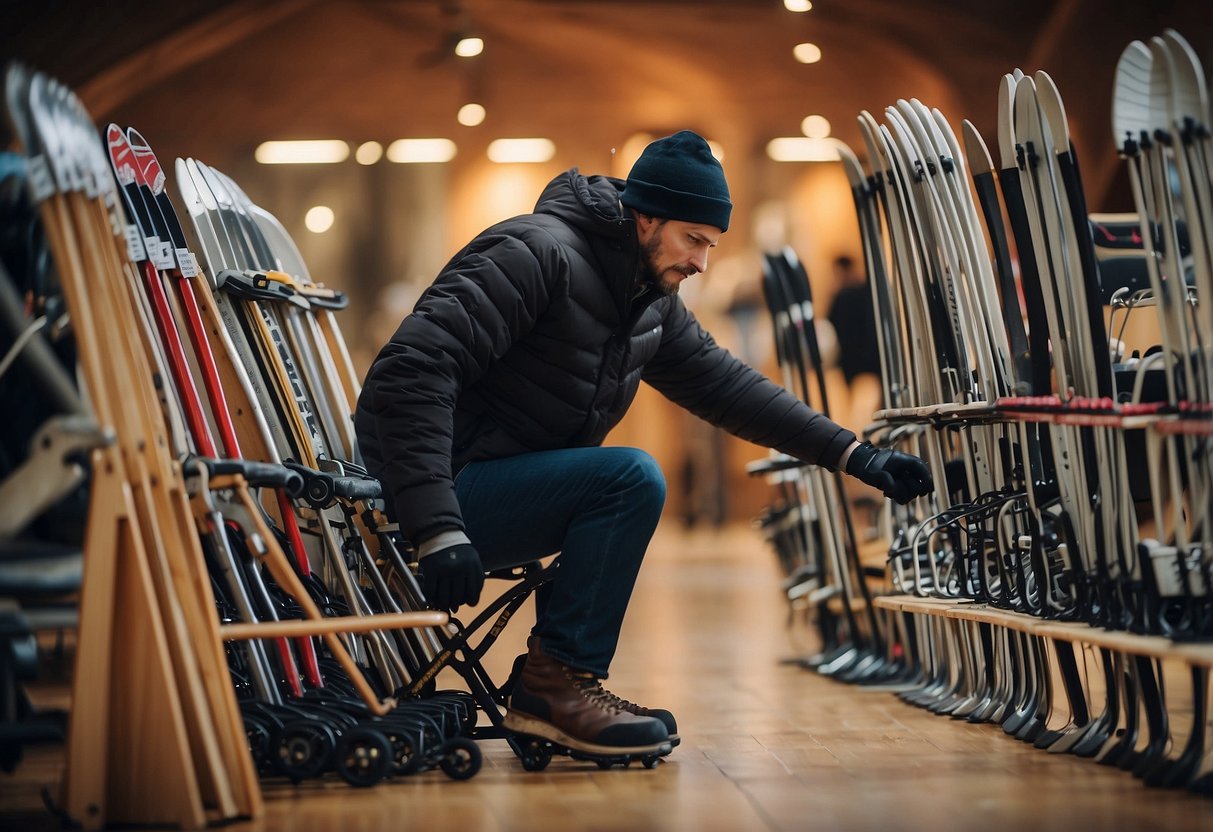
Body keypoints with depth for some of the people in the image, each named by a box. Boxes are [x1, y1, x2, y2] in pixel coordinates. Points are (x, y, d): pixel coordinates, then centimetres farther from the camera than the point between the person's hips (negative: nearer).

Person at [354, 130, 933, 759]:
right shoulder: (535, 253, -18)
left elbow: (725, 384, 15)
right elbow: (410, 372, -27)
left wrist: (856, 457, 7)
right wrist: (438, 531, -35)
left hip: (501, 497, 10)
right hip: (450, 491, -10)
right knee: (630, 480, -22)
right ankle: (555, 683, -14)